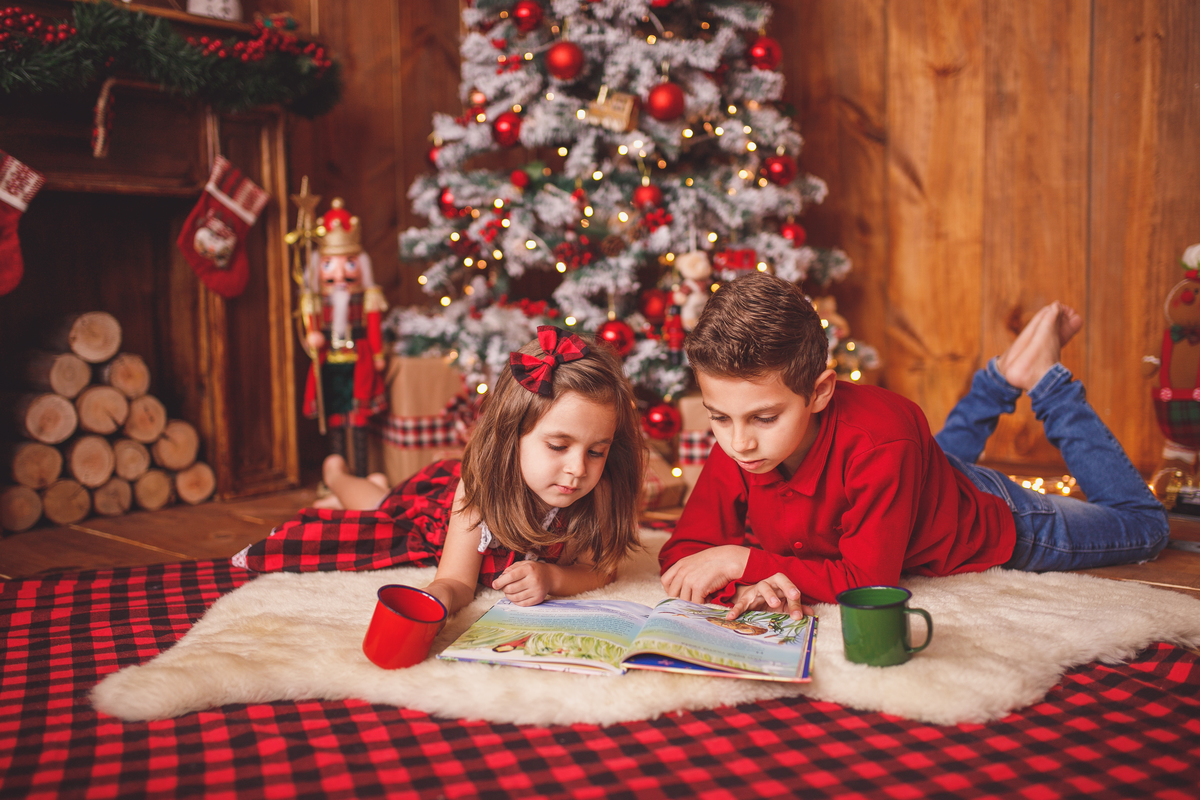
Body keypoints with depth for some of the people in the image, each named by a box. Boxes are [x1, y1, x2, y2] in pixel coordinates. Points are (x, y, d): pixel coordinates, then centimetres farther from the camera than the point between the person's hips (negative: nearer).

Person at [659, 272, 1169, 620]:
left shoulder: (878, 443, -46)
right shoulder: (736, 449, -29)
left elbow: (869, 582, -41)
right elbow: (679, 556, -26)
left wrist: (742, 560, -46)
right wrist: (746, 586, -47)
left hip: (991, 522, -5)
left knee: (1144, 526, 21)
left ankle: (1043, 378, 23)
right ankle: (1000, 379, 39)